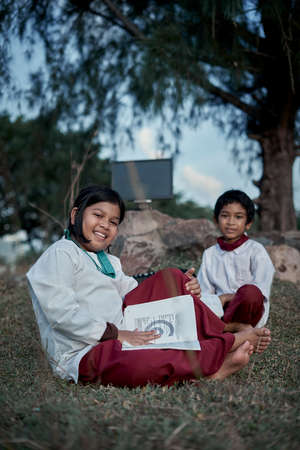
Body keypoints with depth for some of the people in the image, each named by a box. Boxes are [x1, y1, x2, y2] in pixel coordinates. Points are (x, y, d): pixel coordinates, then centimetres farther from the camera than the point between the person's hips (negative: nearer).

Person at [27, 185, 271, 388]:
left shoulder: (109, 262, 23)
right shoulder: (60, 254, -6)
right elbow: (62, 314, -19)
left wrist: (185, 292, -1)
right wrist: (115, 334, -23)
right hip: (85, 355, -9)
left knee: (170, 278, 6)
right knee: (139, 364, -42)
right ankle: (229, 345, -23)